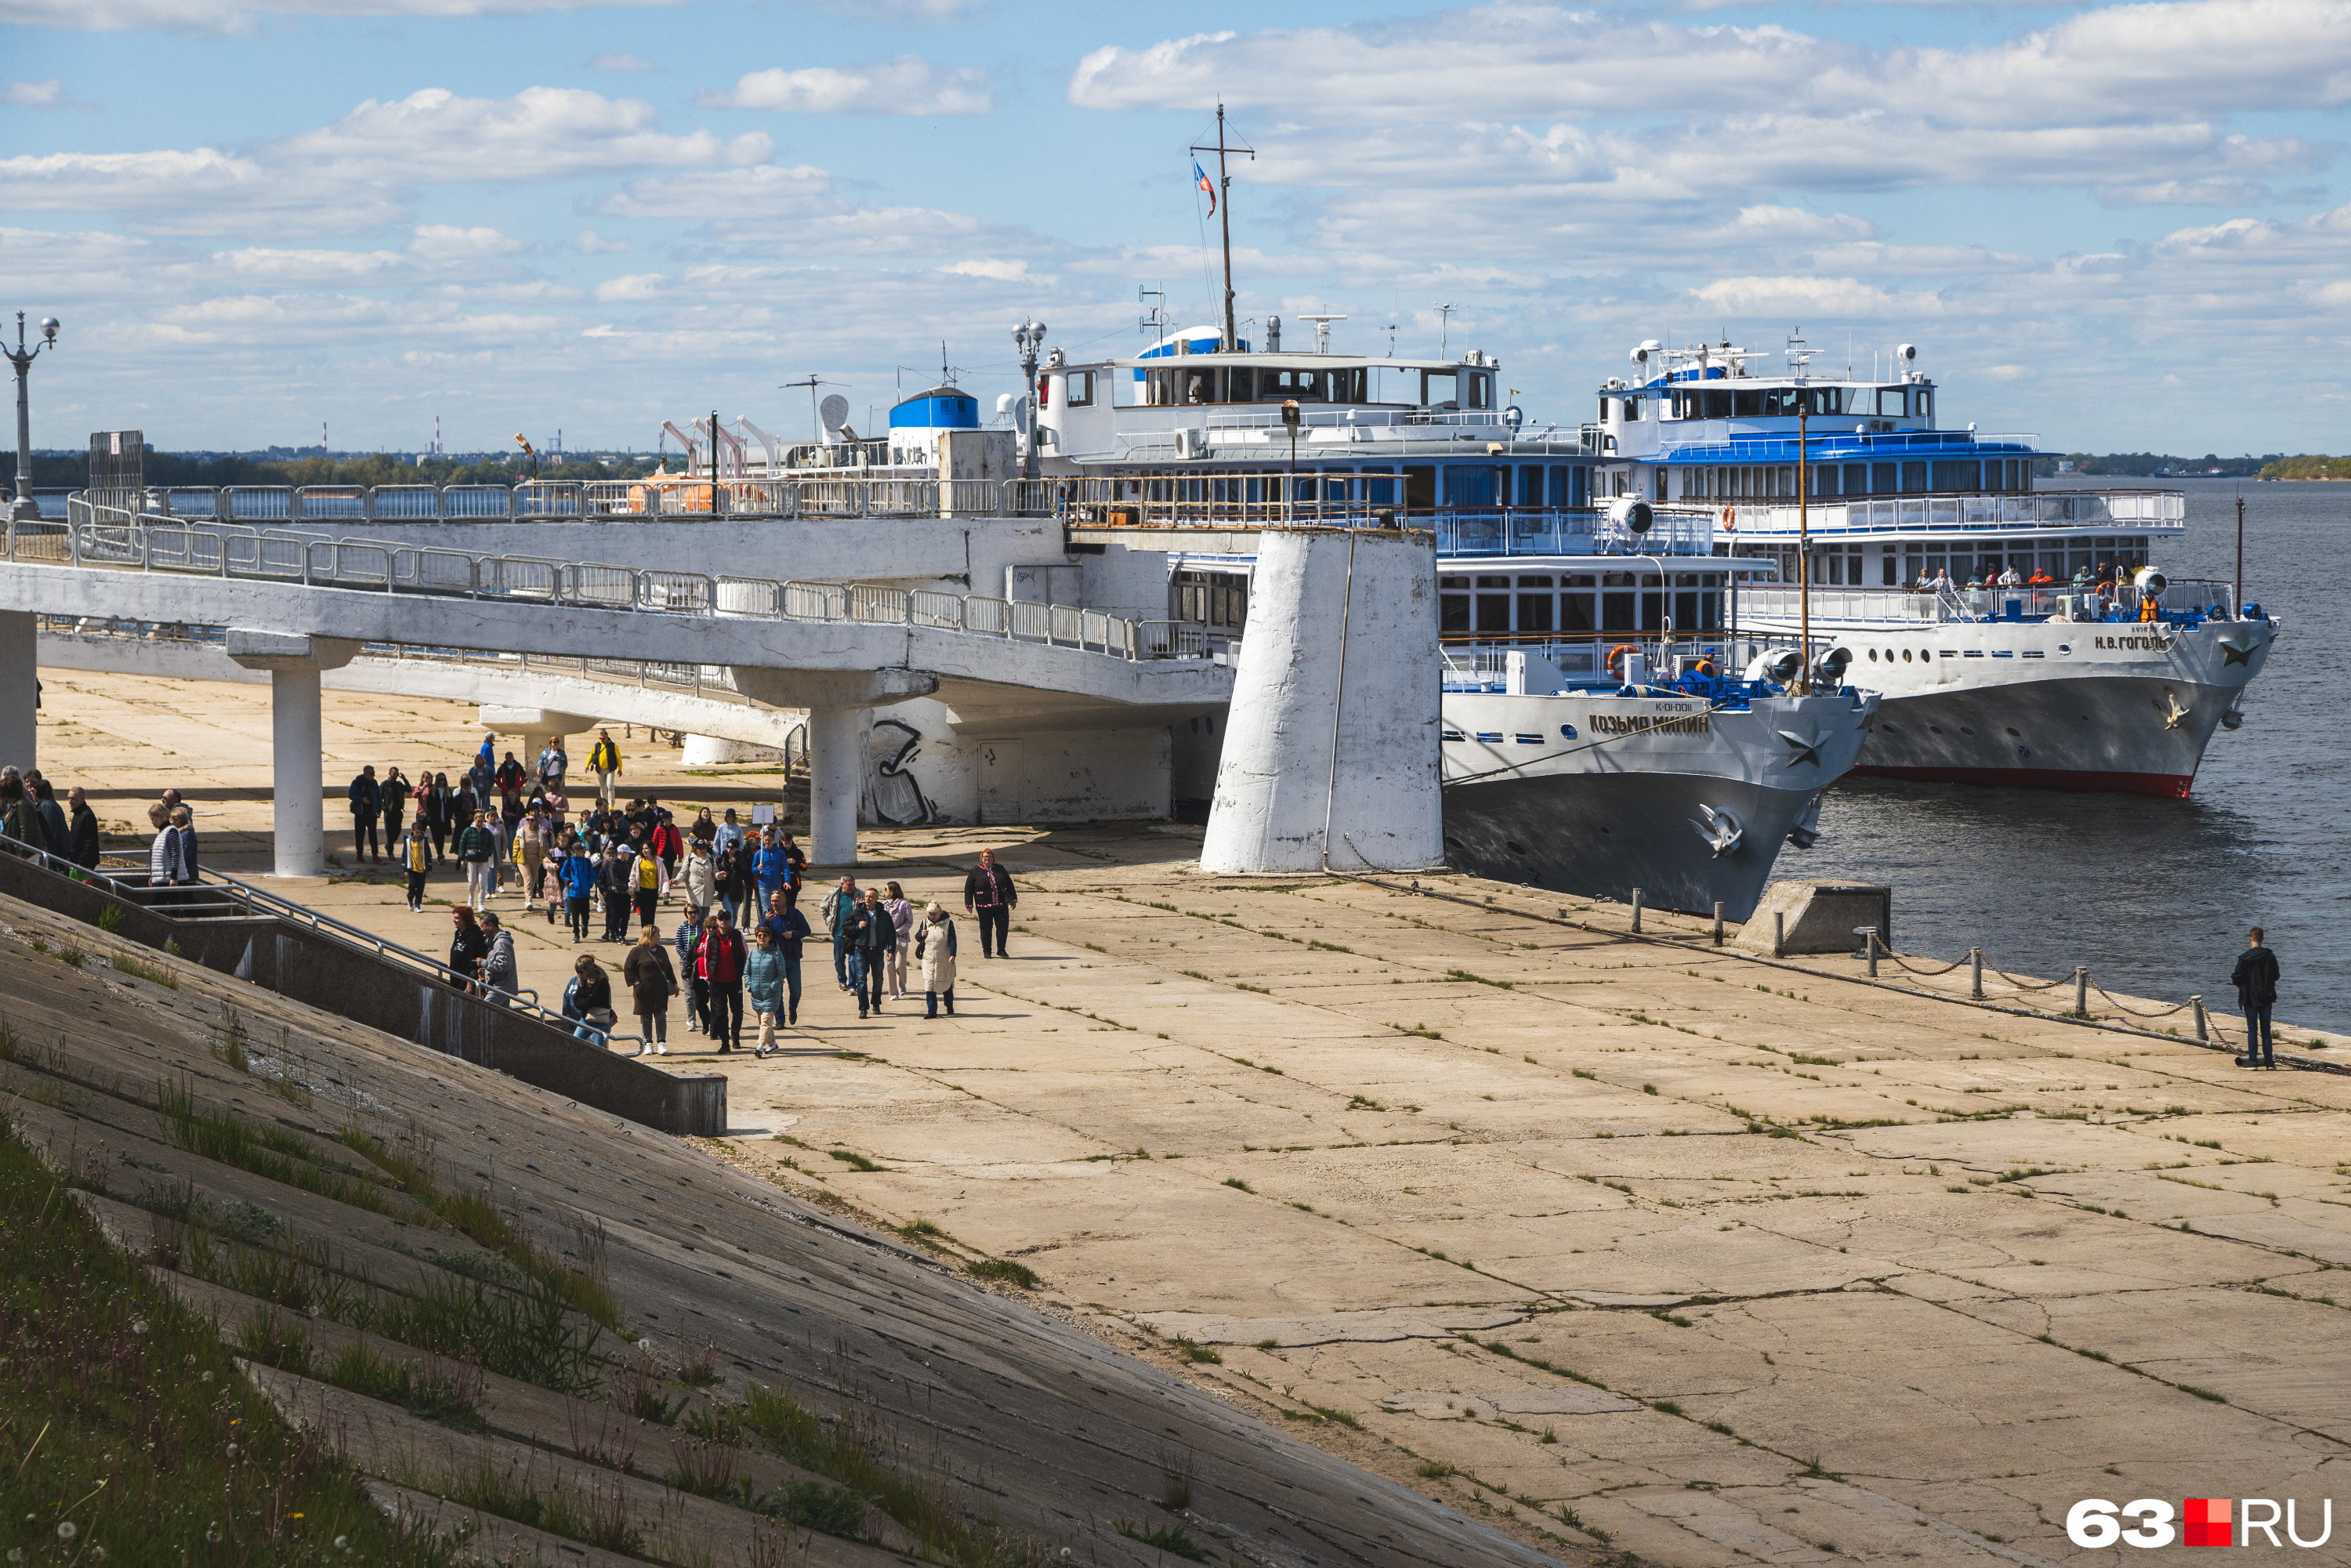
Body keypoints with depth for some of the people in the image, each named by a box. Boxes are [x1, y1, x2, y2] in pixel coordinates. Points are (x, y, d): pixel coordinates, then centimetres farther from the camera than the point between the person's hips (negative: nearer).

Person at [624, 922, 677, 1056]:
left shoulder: (661, 950, 13)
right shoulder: (637, 952, -3)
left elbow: (668, 969, 22)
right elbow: (627, 970, -2)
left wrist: (674, 984, 19)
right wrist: (636, 982, -11)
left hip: (661, 992, 3)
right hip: (644, 992, -3)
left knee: (661, 1017, -2)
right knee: (646, 1018, 4)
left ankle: (661, 1044, 1)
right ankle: (648, 1044, 13)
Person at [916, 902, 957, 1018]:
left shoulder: (948, 923, -3)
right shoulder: (925, 923, 6)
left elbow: (952, 940, -6)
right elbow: (917, 938, 14)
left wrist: (952, 955, -19)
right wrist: (921, 935, -11)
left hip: (944, 961, -2)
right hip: (928, 960, 2)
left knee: (947, 986, 12)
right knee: (929, 986, -7)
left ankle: (950, 1008, 32)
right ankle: (931, 1011, -4)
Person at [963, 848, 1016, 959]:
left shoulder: (1000, 869, 11)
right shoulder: (975, 871, 3)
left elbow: (1009, 885, 17)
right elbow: (968, 889, 4)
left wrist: (1013, 898, 13)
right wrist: (969, 904, -2)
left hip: (1001, 906, 2)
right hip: (984, 907, -2)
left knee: (1003, 927, -3)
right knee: (986, 929, 4)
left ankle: (1001, 950, 14)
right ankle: (987, 952, 17)